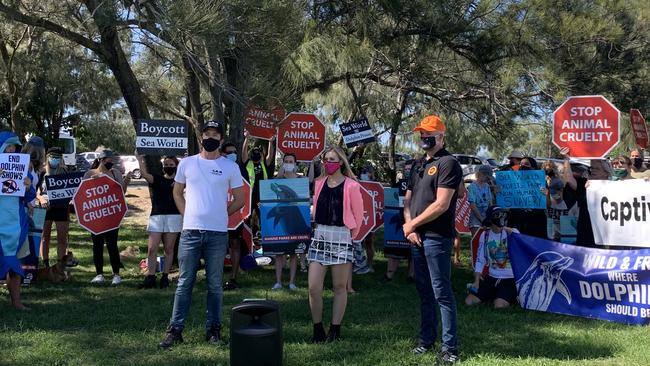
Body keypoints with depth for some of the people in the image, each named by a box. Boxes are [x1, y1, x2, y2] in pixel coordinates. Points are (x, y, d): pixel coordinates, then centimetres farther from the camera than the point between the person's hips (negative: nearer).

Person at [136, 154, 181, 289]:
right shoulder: (157, 179, 10)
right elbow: (144, 174, -8)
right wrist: (140, 160, -21)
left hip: (173, 217, -1)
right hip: (156, 216, 1)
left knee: (169, 249, 5)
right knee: (152, 249, -5)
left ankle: (165, 277, 12)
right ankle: (150, 278, -1)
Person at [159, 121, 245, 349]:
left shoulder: (230, 167, 2)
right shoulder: (186, 163, 7)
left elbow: (239, 199, 8)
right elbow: (177, 193, 17)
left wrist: (220, 216, 4)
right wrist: (188, 215, 6)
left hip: (218, 234, -1)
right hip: (190, 231, 1)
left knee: (215, 285, 8)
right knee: (184, 283, 6)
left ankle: (213, 329, 18)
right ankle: (175, 330, 13)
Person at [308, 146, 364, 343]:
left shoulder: (351, 186, -4)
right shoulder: (319, 183, 11)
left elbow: (358, 215, 2)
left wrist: (350, 236, 7)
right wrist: (320, 229, 12)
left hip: (341, 238, -4)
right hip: (319, 236, 4)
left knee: (339, 287, 5)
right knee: (313, 287, -3)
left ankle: (335, 330, 16)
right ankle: (318, 329, 12)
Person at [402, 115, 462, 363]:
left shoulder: (448, 163, -9)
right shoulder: (420, 166, 17)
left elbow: (441, 205, -17)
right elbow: (408, 200, 17)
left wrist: (412, 224, -9)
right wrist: (409, 227, -1)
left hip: (437, 238, -8)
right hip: (416, 237, 8)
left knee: (441, 293, -5)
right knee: (424, 291, 14)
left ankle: (450, 347, 2)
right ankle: (426, 340, 24)